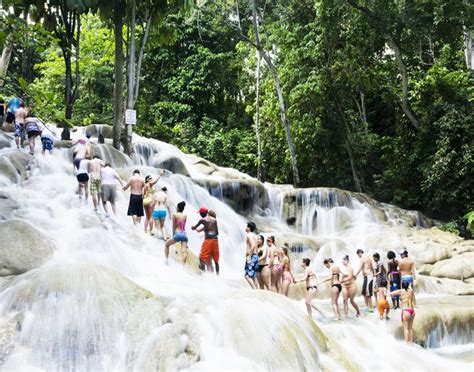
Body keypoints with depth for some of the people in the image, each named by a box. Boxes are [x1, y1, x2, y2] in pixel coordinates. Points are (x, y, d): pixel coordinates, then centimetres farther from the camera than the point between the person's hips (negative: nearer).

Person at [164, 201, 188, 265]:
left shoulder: (175, 215, 2)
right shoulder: (185, 216, 13)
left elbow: (174, 226, 3)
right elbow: (183, 225, 15)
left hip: (178, 234, -3)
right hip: (184, 234, 3)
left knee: (166, 244, 20)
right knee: (184, 251, -8)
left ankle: (166, 260, 14)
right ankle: (183, 265, -24)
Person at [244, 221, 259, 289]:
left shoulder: (249, 235, -10)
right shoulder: (254, 235, 19)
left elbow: (253, 246, -22)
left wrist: (249, 256, -21)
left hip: (251, 256, -10)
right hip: (255, 256, 10)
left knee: (247, 276, -13)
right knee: (253, 276, 12)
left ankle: (254, 289, -21)